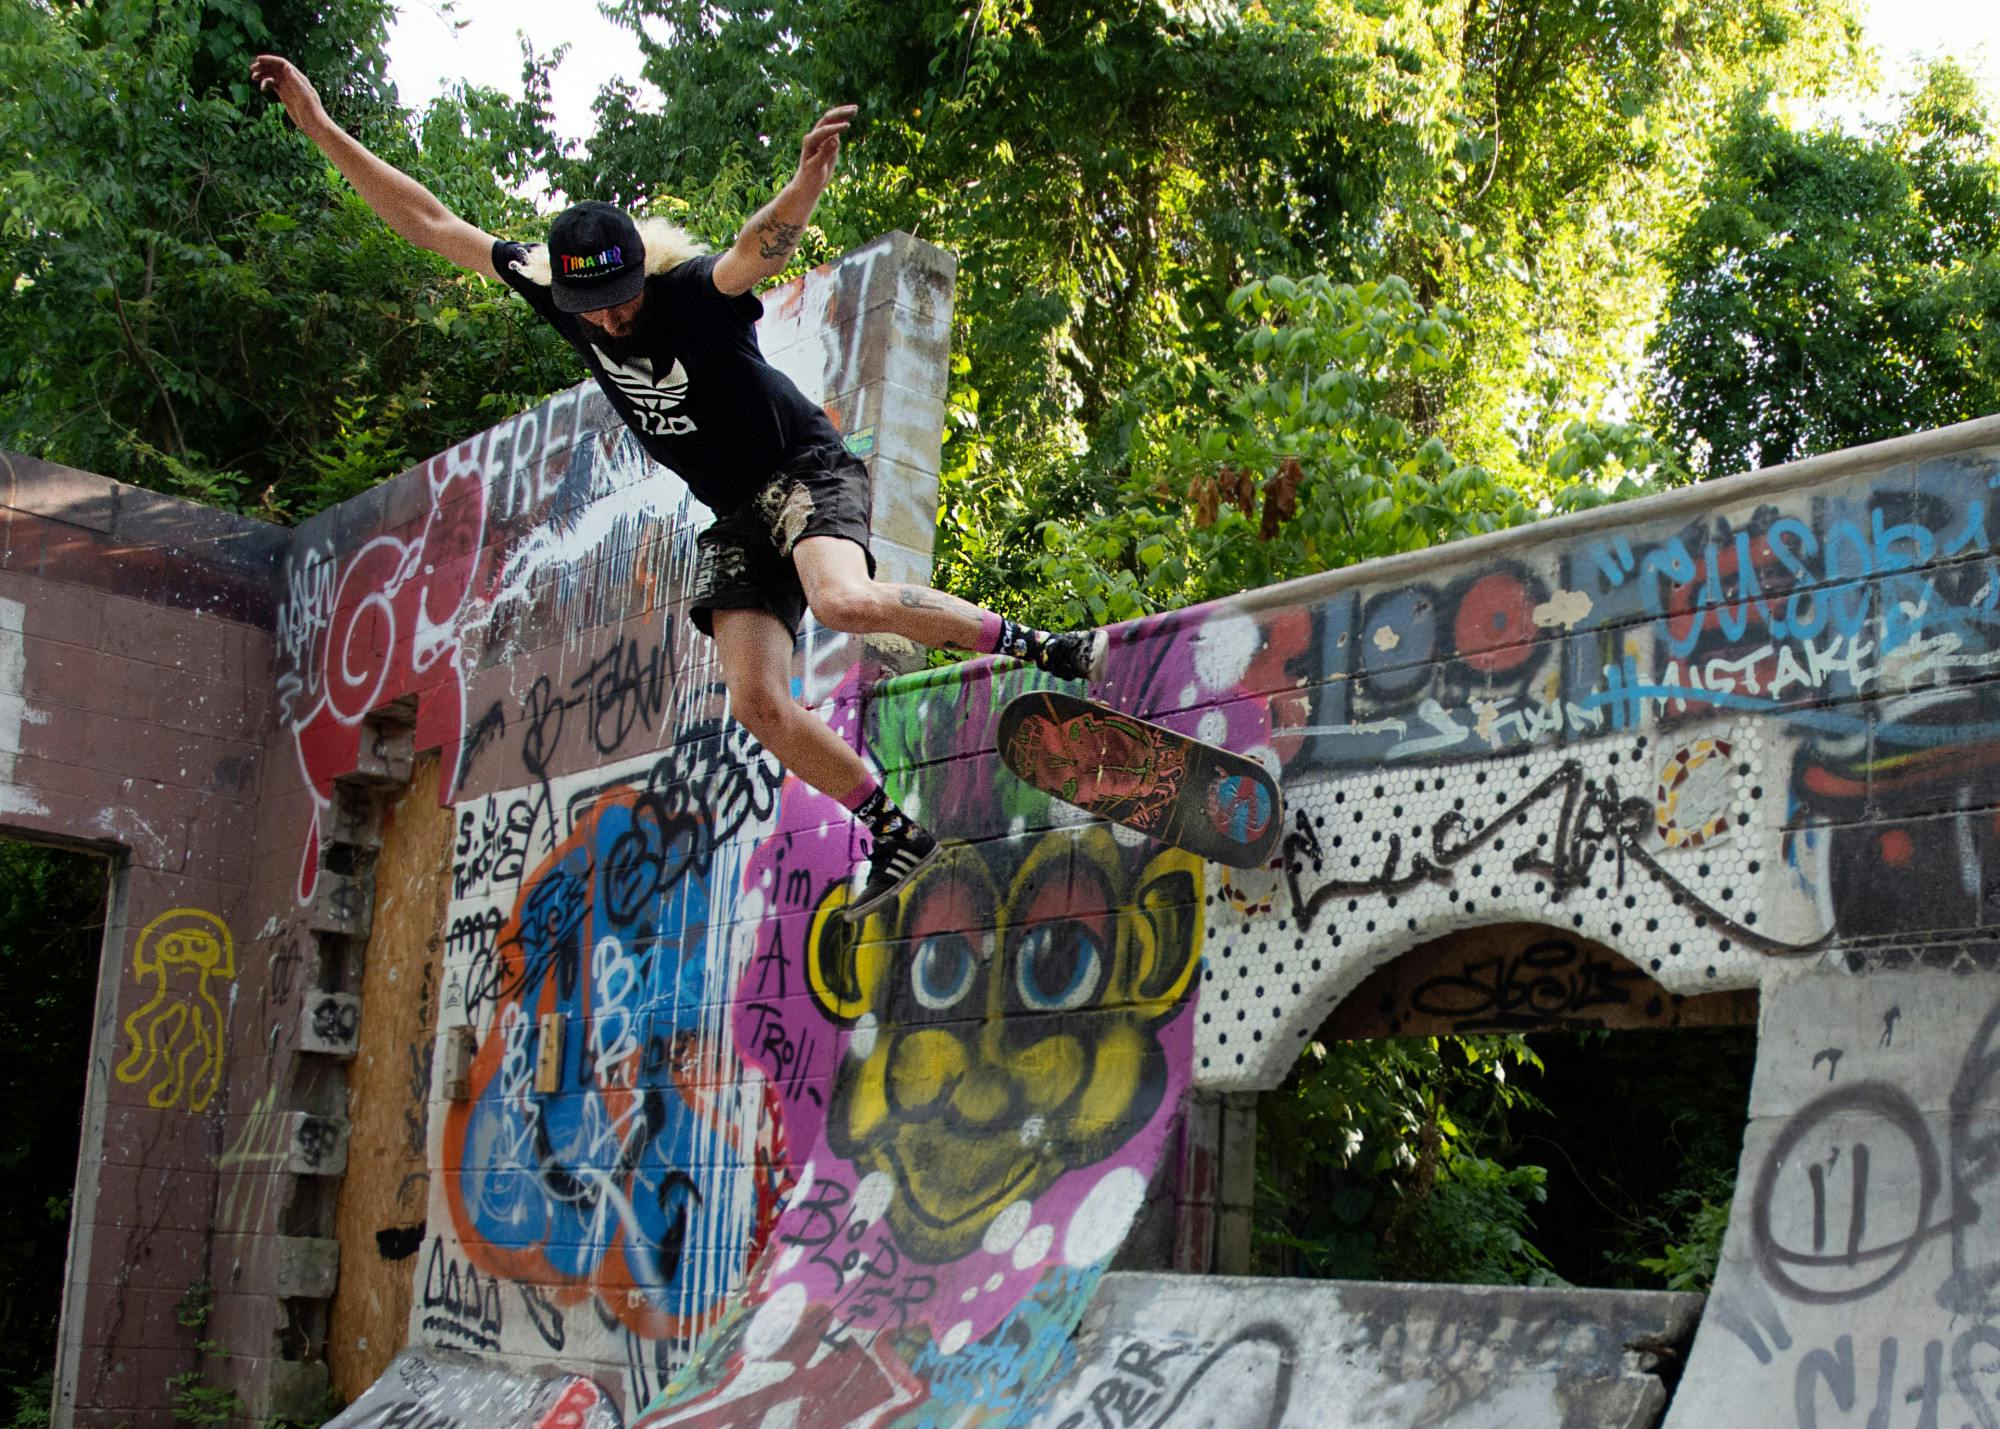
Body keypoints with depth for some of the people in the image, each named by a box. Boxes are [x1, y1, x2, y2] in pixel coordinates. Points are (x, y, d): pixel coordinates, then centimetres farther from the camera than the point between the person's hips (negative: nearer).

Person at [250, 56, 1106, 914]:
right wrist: (318, 126, -5)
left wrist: (808, 183, -66)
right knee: (756, 701, -10)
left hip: (808, 473, -6)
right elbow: (428, 222, -1)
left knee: (843, 602, -37)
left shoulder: (693, 292, -21)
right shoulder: (552, 291, -5)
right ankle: (896, 835, 2)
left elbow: (765, 245, -43)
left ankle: (1041, 647, -20)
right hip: (735, 519, 6)